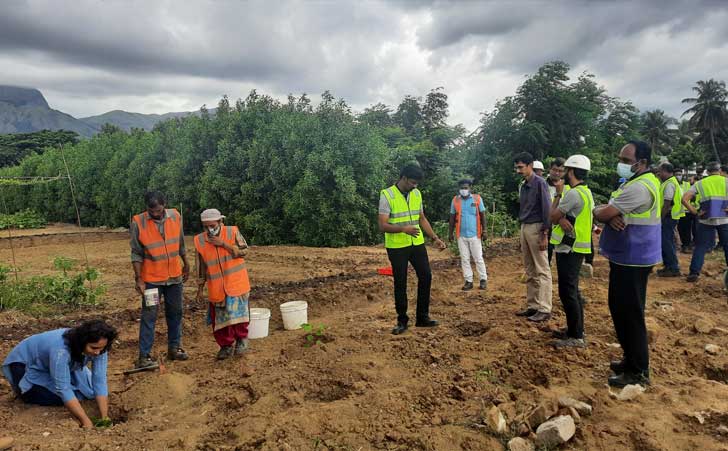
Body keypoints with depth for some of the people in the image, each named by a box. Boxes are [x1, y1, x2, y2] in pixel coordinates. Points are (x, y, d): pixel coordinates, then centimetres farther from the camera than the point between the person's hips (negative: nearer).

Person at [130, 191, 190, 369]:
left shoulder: (175, 216, -4)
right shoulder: (138, 222, -15)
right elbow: (136, 254, -10)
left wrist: (186, 264, 16)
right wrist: (139, 279, -13)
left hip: (174, 276, 4)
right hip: (151, 278, -4)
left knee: (175, 313, 13)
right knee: (149, 316, 0)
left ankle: (174, 348, 26)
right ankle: (144, 356, 6)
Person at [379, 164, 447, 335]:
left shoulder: (417, 193, 6)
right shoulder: (387, 195, -13)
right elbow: (382, 226, -18)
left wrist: (435, 238, 7)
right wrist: (403, 228, -34)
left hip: (417, 244, 6)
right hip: (397, 247, -5)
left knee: (426, 276, 5)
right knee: (400, 283, 3)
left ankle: (422, 317, 19)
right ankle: (402, 321, 17)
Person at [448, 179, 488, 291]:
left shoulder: (477, 199, -2)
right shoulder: (455, 200, 2)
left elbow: (482, 215, 1)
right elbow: (452, 217, 8)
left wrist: (484, 231, -3)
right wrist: (451, 232, 7)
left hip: (475, 234, -2)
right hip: (461, 235, 2)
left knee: (478, 258, 3)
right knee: (464, 259, 6)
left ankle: (483, 280, 14)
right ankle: (468, 281, 14)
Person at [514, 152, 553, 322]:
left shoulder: (540, 183, -9)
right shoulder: (523, 186, 15)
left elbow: (546, 209, -13)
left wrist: (545, 234, -18)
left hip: (536, 228, -8)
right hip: (524, 228, 8)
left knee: (542, 271, -4)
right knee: (530, 271, 11)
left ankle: (544, 310, -1)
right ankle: (532, 306, 18)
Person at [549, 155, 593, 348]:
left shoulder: (573, 193, -19)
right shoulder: (585, 192, 14)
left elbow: (553, 217, -12)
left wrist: (558, 193, -4)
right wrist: (562, 219, -8)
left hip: (569, 249, -10)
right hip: (575, 247, 10)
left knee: (567, 292, -6)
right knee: (572, 290, 17)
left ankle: (576, 337, 0)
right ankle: (575, 330, 26)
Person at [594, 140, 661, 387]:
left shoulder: (639, 186, -22)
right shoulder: (633, 182, 14)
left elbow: (601, 213, -23)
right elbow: (607, 212, 7)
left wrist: (599, 211, 0)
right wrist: (610, 217, -16)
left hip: (632, 260, -10)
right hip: (624, 258, 11)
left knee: (630, 314, -1)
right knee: (620, 310, 18)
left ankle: (638, 371, 11)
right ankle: (631, 358, 32)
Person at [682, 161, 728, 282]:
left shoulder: (700, 183, 4)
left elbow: (684, 199, -6)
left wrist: (695, 213, -2)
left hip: (706, 220, 0)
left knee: (700, 247, 7)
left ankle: (694, 273, 3)